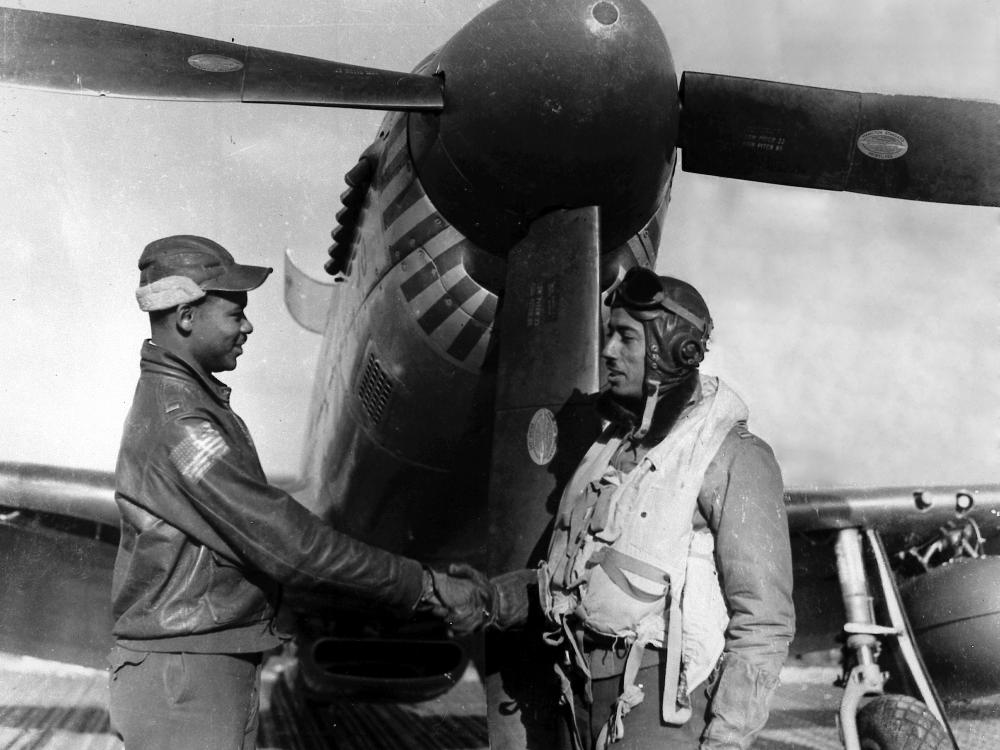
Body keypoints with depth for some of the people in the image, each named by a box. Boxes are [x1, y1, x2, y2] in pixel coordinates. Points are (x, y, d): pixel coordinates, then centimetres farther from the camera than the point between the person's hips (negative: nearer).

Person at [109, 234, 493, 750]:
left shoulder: (195, 403, 13)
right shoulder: (177, 422, -20)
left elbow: (257, 529, 12)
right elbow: (285, 541, -24)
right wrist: (426, 588, -19)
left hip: (225, 669, 10)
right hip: (182, 679, -10)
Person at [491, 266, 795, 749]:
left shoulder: (734, 459, -11)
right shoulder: (610, 445, 13)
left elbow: (763, 623, -13)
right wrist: (492, 598, 5)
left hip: (664, 704, -7)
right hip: (583, 689, 7)